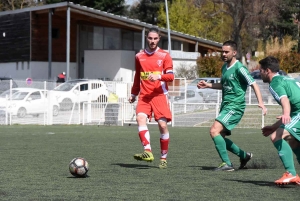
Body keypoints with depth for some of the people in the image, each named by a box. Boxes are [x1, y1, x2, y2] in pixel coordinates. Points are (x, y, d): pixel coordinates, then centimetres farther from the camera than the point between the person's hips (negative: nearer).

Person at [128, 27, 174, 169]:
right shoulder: (139, 56, 14)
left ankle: (163, 158, 5)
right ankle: (148, 152, -34)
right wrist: (133, 94, 30)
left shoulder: (164, 56, 4)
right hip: (144, 95, 2)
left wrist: (159, 77, -21)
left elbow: (170, 76, -3)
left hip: (160, 94, -2)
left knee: (163, 125, -8)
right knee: (140, 117, -23)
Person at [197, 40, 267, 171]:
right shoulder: (224, 67, 14)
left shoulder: (239, 68, -12)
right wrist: (208, 85, 19)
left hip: (235, 106, -9)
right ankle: (244, 156, 28)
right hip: (226, 105, 9)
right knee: (220, 137, 12)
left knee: (214, 131, -21)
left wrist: (260, 102, -28)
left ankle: (227, 164, -17)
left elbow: (253, 84, -16)